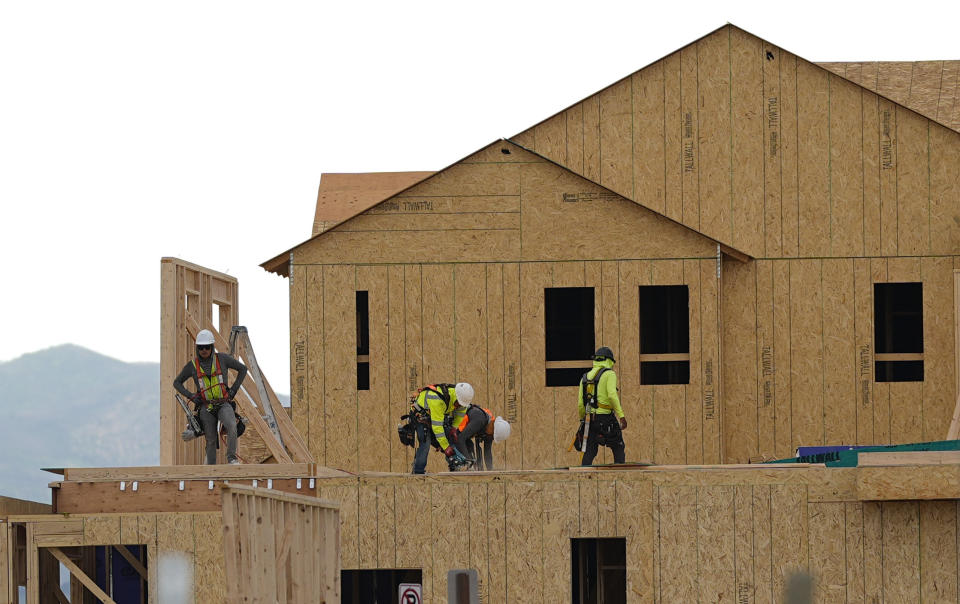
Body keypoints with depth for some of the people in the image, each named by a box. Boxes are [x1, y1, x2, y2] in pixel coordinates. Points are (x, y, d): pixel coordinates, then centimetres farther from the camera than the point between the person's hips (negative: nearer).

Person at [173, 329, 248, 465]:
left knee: (231, 426, -30)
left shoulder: (222, 358, 0)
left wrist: (234, 390, 2)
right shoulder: (192, 366, 2)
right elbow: (177, 382, 15)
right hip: (206, 407, 2)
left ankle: (232, 458, -22)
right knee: (211, 440, 1)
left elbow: (243, 369, 11)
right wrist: (191, 396, 0)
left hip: (224, 404, -1)